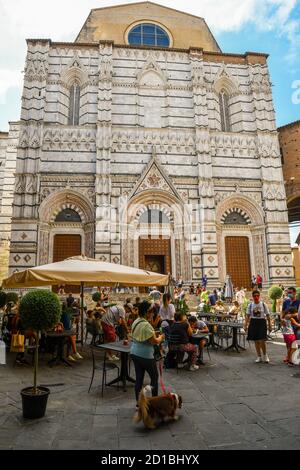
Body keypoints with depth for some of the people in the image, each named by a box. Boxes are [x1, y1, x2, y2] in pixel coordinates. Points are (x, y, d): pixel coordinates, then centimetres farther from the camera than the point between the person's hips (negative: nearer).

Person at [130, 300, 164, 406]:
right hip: (145, 355, -8)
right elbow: (154, 341, -21)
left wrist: (155, 336, 10)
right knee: (154, 377, 11)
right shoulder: (146, 325, -24)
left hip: (135, 353, 8)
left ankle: (138, 402, 24)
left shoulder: (135, 322, 4)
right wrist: (160, 338, -2)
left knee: (139, 378, 15)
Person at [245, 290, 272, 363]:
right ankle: (259, 356, 21)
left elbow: (268, 315, 2)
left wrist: (270, 325, 1)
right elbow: (247, 316, 5)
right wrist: (246, 325, 0)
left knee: (262, 341, -9)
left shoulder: (263, 304, -1)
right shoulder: (250, 305, 3)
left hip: (262, 322, -2)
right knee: (256, 341, 7)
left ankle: (265, 355, 16)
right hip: (253, 323, 2)